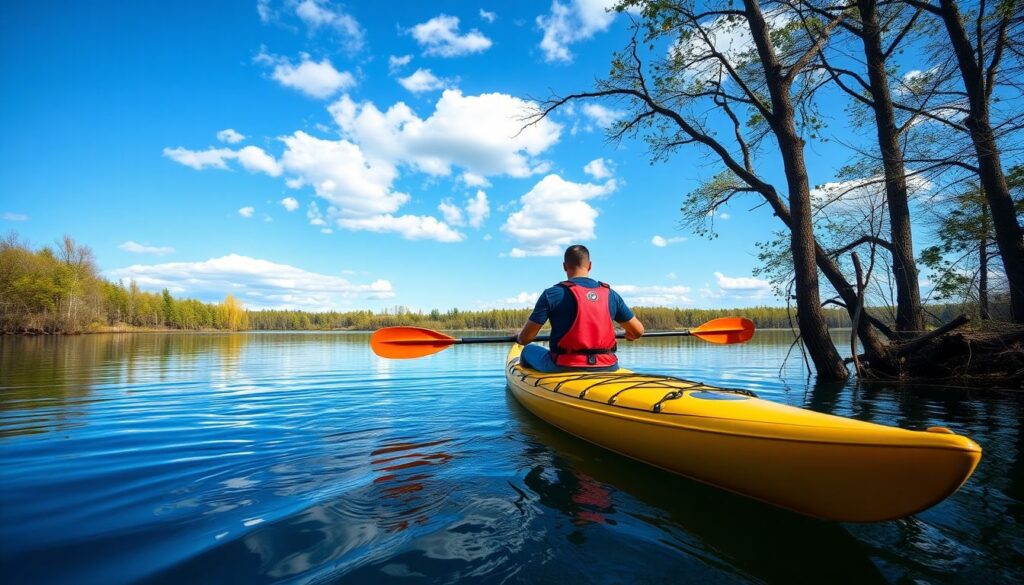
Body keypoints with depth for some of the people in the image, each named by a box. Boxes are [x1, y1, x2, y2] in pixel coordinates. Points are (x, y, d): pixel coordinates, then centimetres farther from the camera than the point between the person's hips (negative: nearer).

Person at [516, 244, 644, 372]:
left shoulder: (552, 294, -7)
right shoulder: (610, 294, 4)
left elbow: (524, 339, -5)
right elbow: (638, 331, 10)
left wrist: (520, 338, 19)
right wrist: (629, 335, 34)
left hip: (562, 368, -3)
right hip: (606, 369, 4)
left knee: (529, 351, 22)